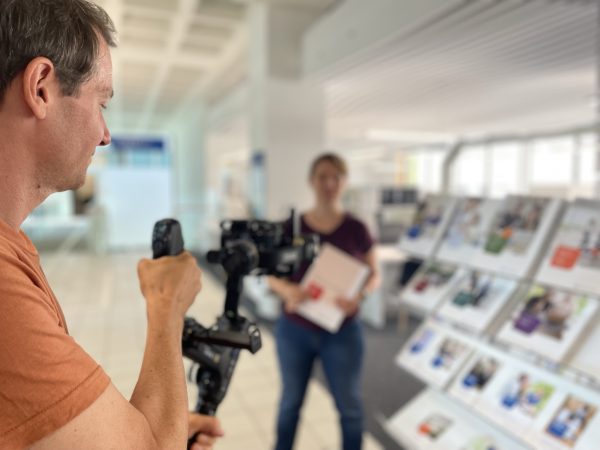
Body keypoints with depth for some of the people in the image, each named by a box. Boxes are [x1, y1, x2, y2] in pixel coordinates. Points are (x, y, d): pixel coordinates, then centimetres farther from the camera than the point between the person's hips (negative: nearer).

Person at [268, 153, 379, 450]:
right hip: (294, 330, 1)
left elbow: (374, 275, 2)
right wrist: (286, 289, -20)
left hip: (342, 332, 0)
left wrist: (360, 295, -19)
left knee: (349, 404, 13)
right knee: (290, 401, 17)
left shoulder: (356, 229, -6)